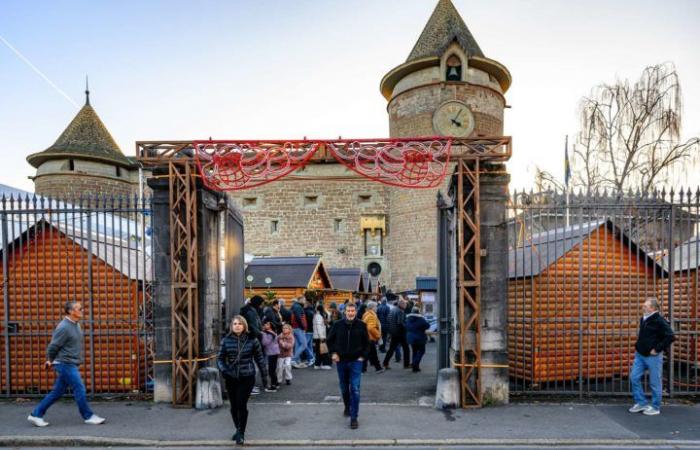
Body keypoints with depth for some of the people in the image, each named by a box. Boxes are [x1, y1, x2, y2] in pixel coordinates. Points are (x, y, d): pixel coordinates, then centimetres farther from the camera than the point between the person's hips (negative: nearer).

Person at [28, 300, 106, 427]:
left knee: (57, 392, 14)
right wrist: (51, 360, 2)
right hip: (65, 364, -9)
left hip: (71, 364, 9)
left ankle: (36, 414, 24)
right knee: (79, 389, -4)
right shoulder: (64, 327, -20)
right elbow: (53, 346, -15)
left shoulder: (76, 325, 9)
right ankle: (89, 416, 4)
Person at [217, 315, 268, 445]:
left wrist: (264, 375, 4)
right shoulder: (226, 340, 1)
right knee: (234, 406, 12)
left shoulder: (252, 340, -3)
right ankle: (238, 429, 34)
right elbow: (220, 358, 5)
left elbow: (260, 358, 3)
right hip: (231, 378, 3)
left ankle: (241, 433, 10)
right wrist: (223, 370, -14)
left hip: (247, 377, -3)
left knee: (241, 405, -7)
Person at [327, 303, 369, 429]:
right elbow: (330, 340, 8)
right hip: (341, 361, 2)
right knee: (344, 387, 17)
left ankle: (354, 417, -2)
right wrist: (333, 353, -3)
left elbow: (366, 343, 4)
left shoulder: (361, 325, -6)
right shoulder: (338, 325, -4)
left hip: (356, 361, -2)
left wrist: (363, 356, -4)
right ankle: (347, 407, 43)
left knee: (355, 389, -8)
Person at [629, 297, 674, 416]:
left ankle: (655, 407, 17)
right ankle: (641, 403, 18)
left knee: (654, 382, 4)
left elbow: (670, 336, -20)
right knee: (634, 377, 5)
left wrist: (657, 349, -18)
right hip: (640, 355, 8)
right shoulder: (643, 319, 10)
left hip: (653, 357, -8)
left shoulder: (659, 321, -14)